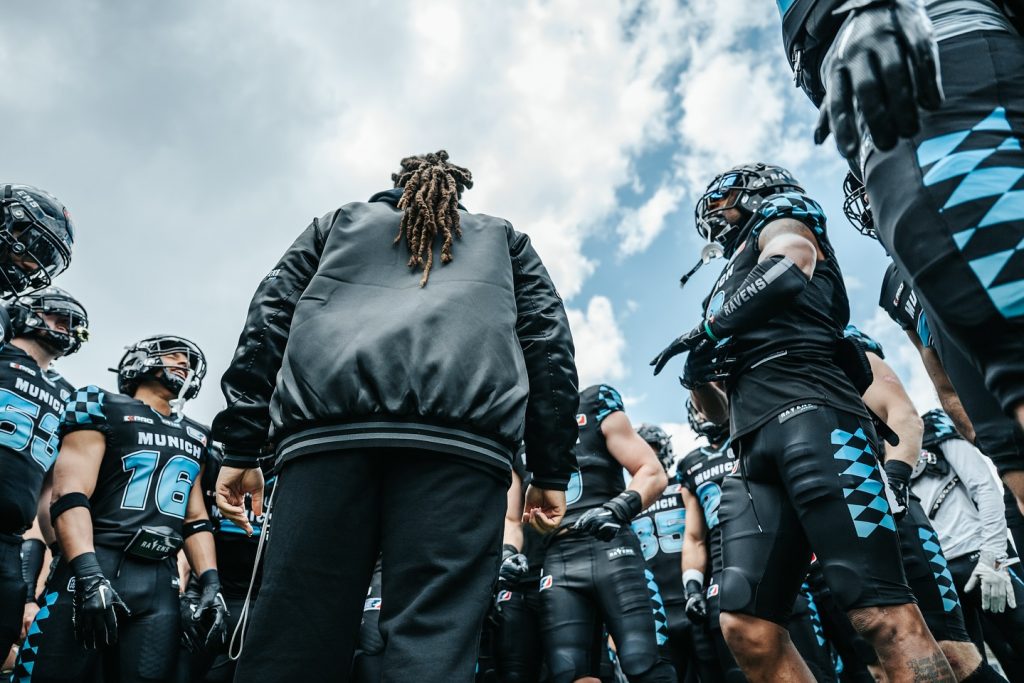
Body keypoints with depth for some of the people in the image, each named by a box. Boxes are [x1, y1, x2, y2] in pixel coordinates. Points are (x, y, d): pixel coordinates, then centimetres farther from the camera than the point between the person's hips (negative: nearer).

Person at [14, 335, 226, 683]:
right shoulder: (105, 408, 4)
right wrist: (89, 576, -19)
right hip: (94, 569, -4)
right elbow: (70, 495, -7)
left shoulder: (196, 437, 21)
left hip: (160, 582, 5)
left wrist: (210, 584, 6)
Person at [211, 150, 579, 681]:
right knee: (434, 640, -6)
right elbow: (549, 341, 19)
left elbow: (268, 320, 20)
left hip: (326, 427, 1)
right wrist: (551, 473, 16)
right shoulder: (504, 240, 33)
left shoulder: (339, 222, 34)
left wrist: (241, 447, 16)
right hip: (462, 434, 0)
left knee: (293, 639, -1)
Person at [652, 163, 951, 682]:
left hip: (809, 419, -7)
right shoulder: (731, 292, 37)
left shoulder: (782, 222, 20)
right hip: (755, 450, 7)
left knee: (879, 614, -17)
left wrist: (707, 330, 2)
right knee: (745, 626, -8)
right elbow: (720, 413, 34)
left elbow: (786, 270, -10)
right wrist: (696, 374, 13)